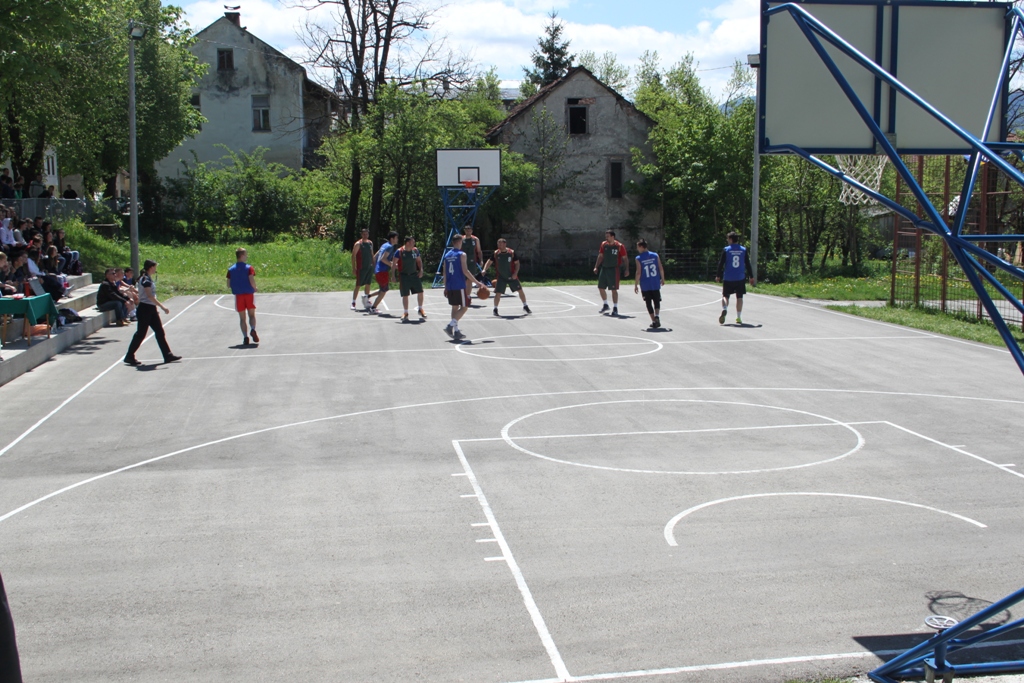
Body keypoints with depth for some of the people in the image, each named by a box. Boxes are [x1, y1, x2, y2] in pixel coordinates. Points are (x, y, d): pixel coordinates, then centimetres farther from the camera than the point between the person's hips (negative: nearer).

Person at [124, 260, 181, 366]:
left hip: (151, 309, 10)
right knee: (141, 333, -3)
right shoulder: (145, 279, -15)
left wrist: (156, 308, 21)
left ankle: (167, 355, 10)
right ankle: (129, 356, 5)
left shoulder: (148, 279, 14)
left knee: (160, 332, 8)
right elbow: (149, 296, -23)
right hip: (145, 309, -10)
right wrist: (162, 307, -25)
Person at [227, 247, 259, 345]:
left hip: (238, 295, 2)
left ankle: (245, 337, 0)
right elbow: (252, 281, -18)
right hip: (249, 294, -2)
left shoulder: (231, 270, 4)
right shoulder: (249, 268, -7)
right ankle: (252, 330, -17)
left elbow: (228, 285, 2)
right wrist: (254, 289, 1)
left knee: (242, 318, 9)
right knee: (252, 315, 10)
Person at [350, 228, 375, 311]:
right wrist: (354, 268, -14)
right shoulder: (358, 244, -8)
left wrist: (373, 264, 16)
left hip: (370, 267, 6)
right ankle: (353, 302, 0)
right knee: (358, 285, -5)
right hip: (361, 268, -6)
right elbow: (353, 256, -9)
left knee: (368, 284, 10)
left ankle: (366, 301, 21)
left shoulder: (370, 243, 12)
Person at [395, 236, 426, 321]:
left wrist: (421, 270, 0)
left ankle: (420, 309, 22)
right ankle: (405, 313, 16)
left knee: (420, 292, 1)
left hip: (414, 275, 4)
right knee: (405, 295, 2)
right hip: (404, 276, -4)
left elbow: (419, 260, 14)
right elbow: (394, 264, -7)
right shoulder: (400, 252, -13)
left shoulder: (415, 250, 0)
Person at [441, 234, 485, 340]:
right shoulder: (461, 254, -8)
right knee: (464, 307, 1)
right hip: (459, 286, -7)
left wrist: (446, 287, 20)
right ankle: (451, 326, -15)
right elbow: (465, 271, -15)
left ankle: (456, 331, 11)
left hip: (450, 286, 7)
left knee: (455, 307, 13)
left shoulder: (447, 255, 12)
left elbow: (444, 273, 13)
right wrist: (477, 282, -13)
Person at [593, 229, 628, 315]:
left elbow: (624, 258, -7)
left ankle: (615, 308, 5)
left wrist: (626, 270, -13)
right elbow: (600, 256, 13)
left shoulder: (619, 246, -9)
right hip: (604, 268, 6)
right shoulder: (604, 244, 6)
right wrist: (596, 267, 7)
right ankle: (605, 305, 28)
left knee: (613, 289, -4)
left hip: (613, 269, -6)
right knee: (601, 287, 9)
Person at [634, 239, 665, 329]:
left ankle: (654, 321, 6)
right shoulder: (655, 255, 2)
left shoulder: (639, 258, -7)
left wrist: (636, 285, -4)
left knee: (648, 303, 9)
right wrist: (662, 279, 14)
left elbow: (638, 273, -11)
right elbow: (661, 269, 1)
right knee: (657, 301, 12)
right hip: (656, 284, 2)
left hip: (645, 285, -2)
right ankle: (657, 316, -13)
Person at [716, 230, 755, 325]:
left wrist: (718, 276, 7)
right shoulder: (743, 250, 3)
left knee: (725, 296, 8)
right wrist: (751, 277, 11)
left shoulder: (726, 250, -3)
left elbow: (721, 264, -2)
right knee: (739, 297, 8)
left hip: (728, 279, -1)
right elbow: (748, 264, 5)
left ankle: (724, 310, -21)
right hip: (740, 278, 1)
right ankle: (738, 318, 5)